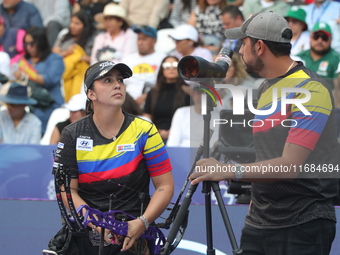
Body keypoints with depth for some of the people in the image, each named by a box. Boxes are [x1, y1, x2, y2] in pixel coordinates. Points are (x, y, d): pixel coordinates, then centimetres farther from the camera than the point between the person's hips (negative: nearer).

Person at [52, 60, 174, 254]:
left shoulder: (144, 131, 3)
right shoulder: (72, 135, 6)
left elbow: (165, 186, 3)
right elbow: (68, 191, 2)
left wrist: (142, 223, -14)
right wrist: (97, 224, -15)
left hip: (130, 236, -1)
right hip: (84, 235, 1)